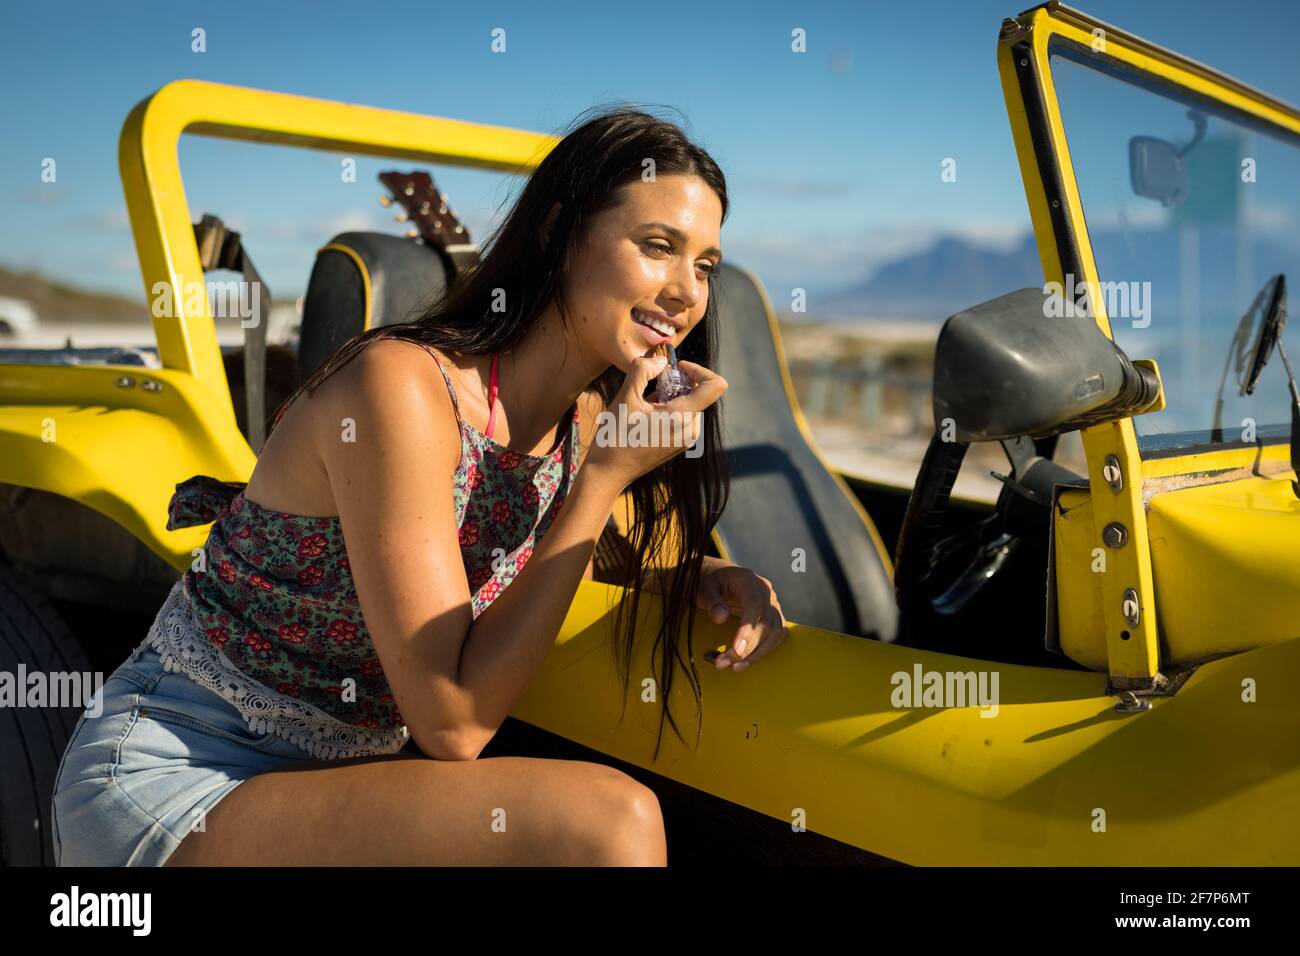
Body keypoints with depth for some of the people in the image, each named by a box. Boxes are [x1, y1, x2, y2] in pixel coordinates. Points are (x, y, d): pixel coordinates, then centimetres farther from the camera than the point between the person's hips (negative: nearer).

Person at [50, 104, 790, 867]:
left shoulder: (587, 412, -2)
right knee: (608, 823, -23)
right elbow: (454, 723, -23)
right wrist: (604, 476, -22)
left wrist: (709, 575, -4)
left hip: (334, 773, 7)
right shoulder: (402, 386, -23)